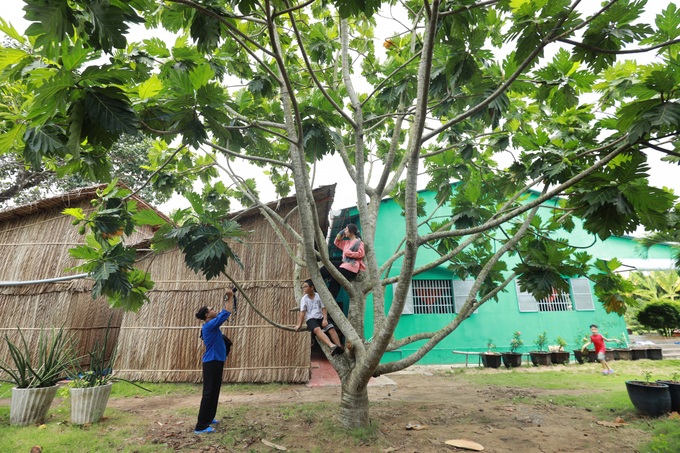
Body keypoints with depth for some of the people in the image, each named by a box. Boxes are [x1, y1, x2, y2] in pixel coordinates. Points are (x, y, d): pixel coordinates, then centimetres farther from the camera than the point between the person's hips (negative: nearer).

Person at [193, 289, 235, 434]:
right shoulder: (209, 326, -17)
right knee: (209, 393, -5)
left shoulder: (212, 326, 11)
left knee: (214, 392, 18)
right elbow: (225, 314, -24)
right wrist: (230, 298, -17)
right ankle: (201, 426, 1)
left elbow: (224, 314, 20)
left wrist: (229, 300, 13)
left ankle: (208, 418, 30)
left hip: (216, 362, 10)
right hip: (212, 363, -10)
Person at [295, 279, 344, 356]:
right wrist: (299, 324, -9)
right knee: (317, 329, -35)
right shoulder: (304, 299, 3)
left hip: (320, 318, 3)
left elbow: (323, 308, 2)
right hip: (311, 319, -3)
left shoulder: (318, 296, 4)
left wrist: (325, 319, -11)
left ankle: (339, 346, -29)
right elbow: (302, 312, -1)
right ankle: (332, 346, -53)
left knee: (331, 328, -24)